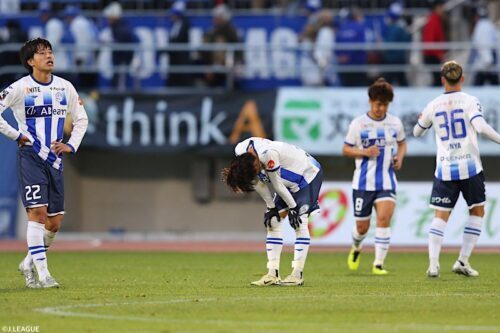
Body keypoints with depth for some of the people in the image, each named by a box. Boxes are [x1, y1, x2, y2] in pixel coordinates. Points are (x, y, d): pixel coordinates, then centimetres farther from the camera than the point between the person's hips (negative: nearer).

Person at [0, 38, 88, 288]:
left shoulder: (65, 87, 9)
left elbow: (81, 119, 20)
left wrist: (72, 145, 6)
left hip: (54, 159, 5)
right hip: (30, 157, -5)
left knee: (54, 222, 3)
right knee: (37, 212, -16)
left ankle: (29, 263, 24)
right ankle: (42, 274, -14)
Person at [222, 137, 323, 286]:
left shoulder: (268, 154, -38)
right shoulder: (241, 151, -15)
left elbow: (277, 185, -27)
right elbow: (258, 183, -3)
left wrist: (293, 208, -17)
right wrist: (271, 207, -2)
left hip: (308, 175, -8)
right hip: (290, 182, 8)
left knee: (300, 222, -17)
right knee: (272, 221, 0)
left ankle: (297, 275, -18)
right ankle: (273, 274, -1)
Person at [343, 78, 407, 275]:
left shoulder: (395, 123, 4)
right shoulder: (358, 124, -3)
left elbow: (402, 143, 20)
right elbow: (346, 149, 3)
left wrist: (400, 157, 0)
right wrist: (364, 152, -15)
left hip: (387, 182, 1)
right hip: (363, 182, -1)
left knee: (384, 218, -19)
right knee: (362, 226, 6)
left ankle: (378, 264, -15)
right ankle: (356, 248, 42)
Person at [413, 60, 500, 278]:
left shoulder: (433, 106, 5)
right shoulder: (469, 101, -4)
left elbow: (417, 132, 20)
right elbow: (480, 127, -21)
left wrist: (422, 120, 40)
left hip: (444, 169, 2)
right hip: (470, 167, -2)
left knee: (440, 217, 4)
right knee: (477, 212, 13)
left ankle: (433, 264, -11)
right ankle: (463, 261, 4)